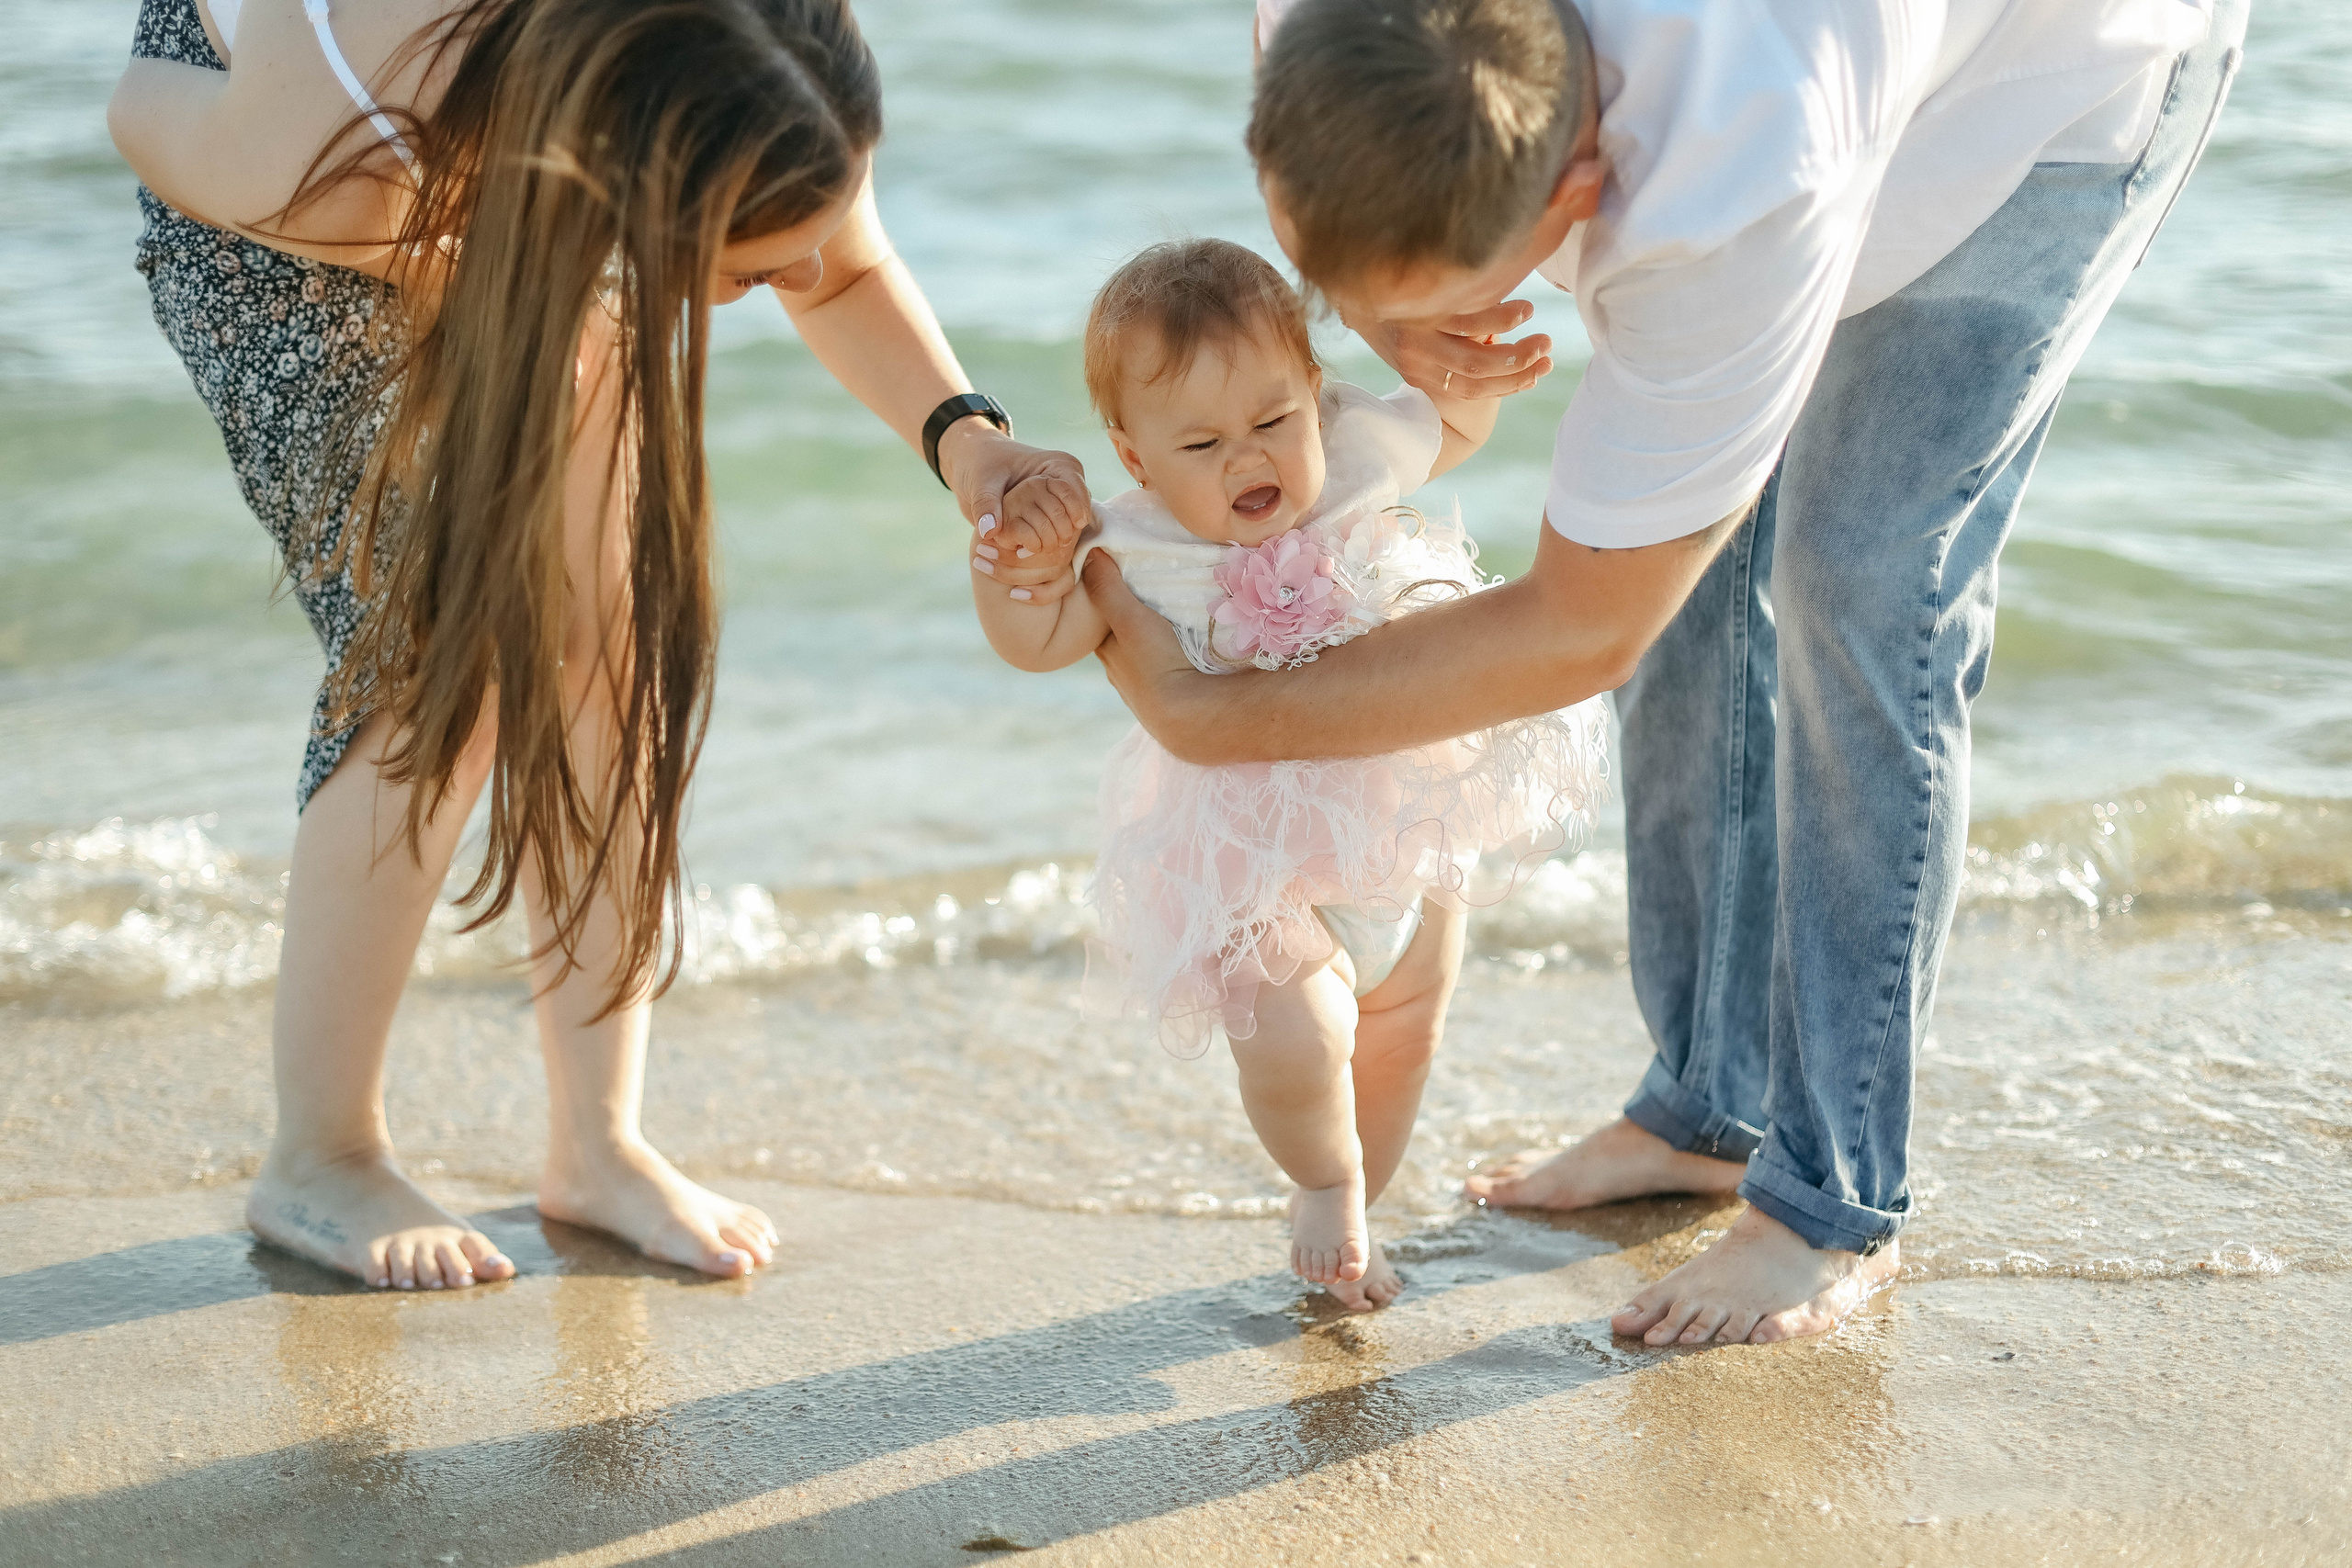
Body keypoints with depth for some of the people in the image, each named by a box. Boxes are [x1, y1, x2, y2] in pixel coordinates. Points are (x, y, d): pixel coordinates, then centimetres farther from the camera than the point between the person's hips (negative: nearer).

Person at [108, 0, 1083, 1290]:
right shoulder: (330, 166, -44)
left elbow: (851, 279, -13)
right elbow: (142, 110, -21)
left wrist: (963, 434, -32)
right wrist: (453, 285, -20)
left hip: (527, 181, 5)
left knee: (609, 621, -4)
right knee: (438, 654, -14)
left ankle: (595, 1144, 7)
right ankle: (317, 1159, 3)